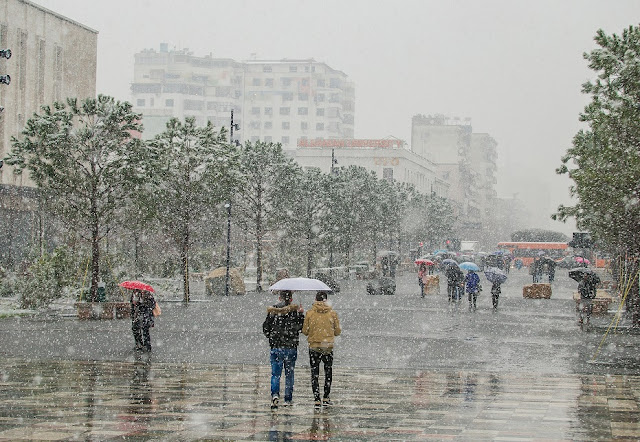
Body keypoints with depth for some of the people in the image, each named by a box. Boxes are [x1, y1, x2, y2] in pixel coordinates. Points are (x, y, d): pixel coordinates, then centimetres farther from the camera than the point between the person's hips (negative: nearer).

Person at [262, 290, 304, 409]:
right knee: (289, 373, 13)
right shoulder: (295, 311, -4)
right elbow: (302, 327, 0)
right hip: (291, 347, 0)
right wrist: (301, 314, 10)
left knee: (275, 374, 2)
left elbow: (265, 328, 0)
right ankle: (288, 399, 16)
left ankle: (275, 395, -20)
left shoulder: (272, 310, -3)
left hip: (276, 347, 0)